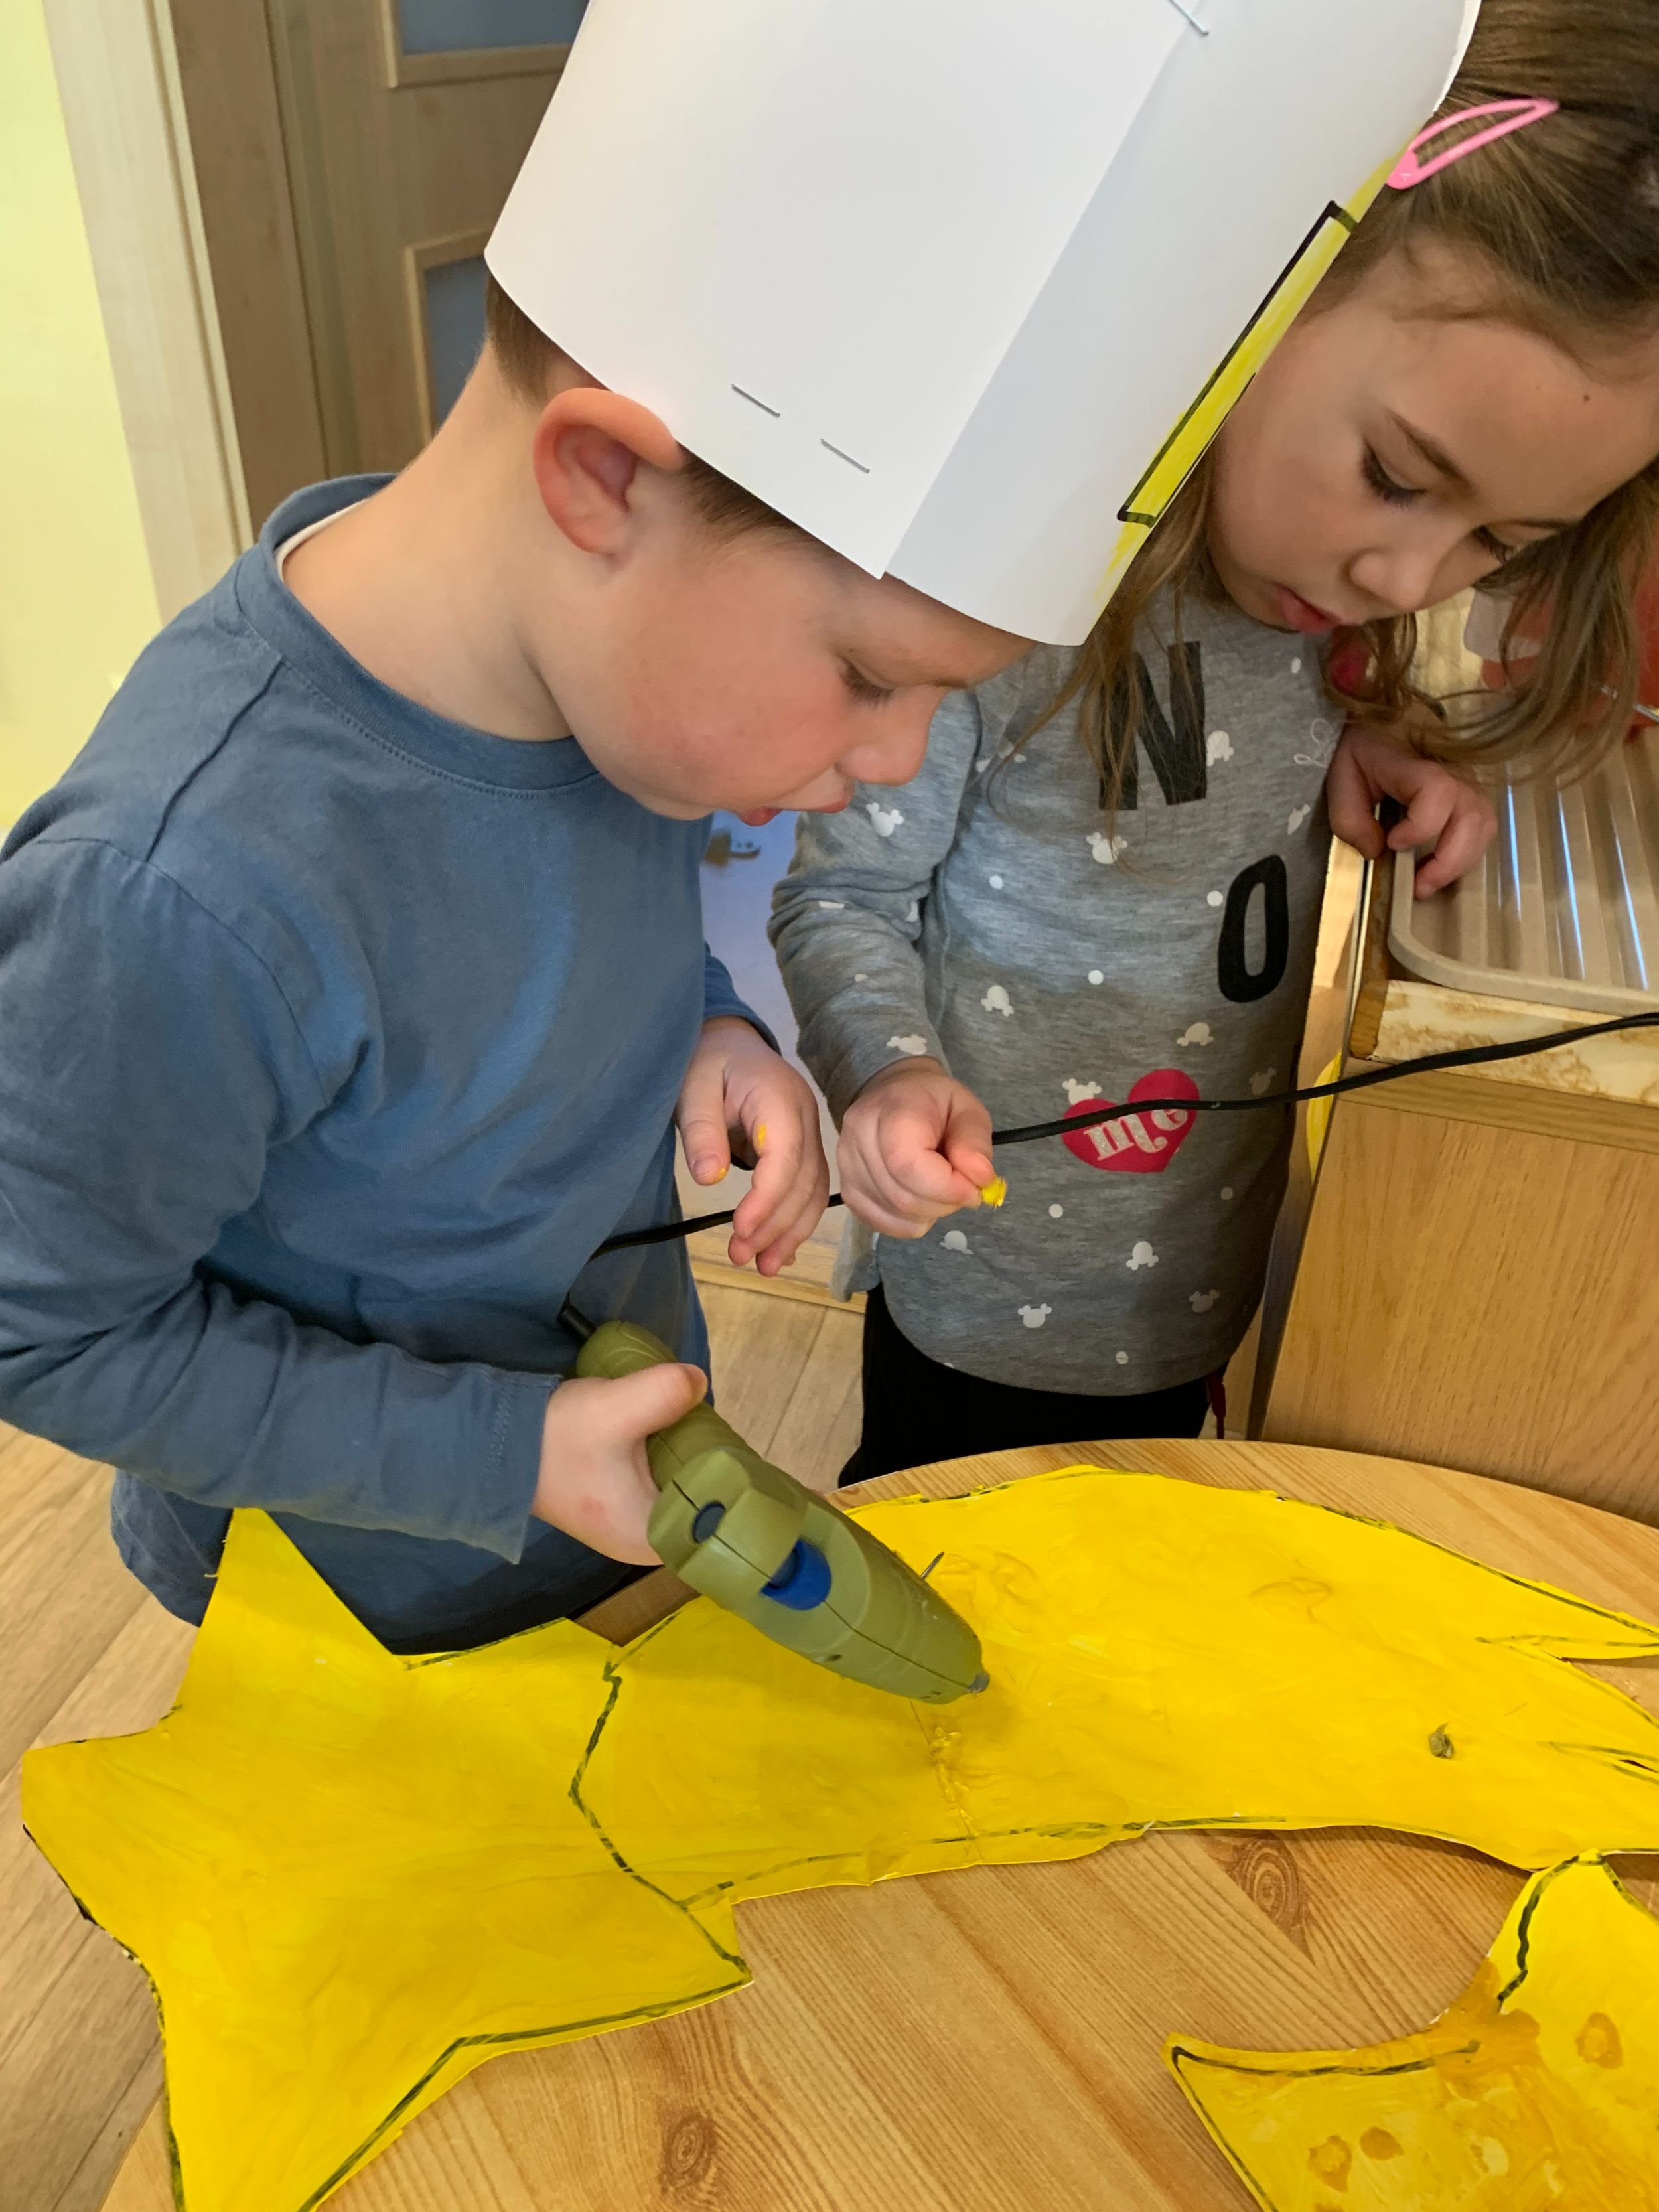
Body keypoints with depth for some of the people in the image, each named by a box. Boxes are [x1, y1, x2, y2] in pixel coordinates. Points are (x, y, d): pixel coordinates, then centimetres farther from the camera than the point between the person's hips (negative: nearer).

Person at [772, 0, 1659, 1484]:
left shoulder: (1335, 569, -8)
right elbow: (845, 895, -16)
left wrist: (1362, 748, -11)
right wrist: (888, 1066, -36)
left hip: (1209, 1280, 6)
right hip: (989, 1305, -5)